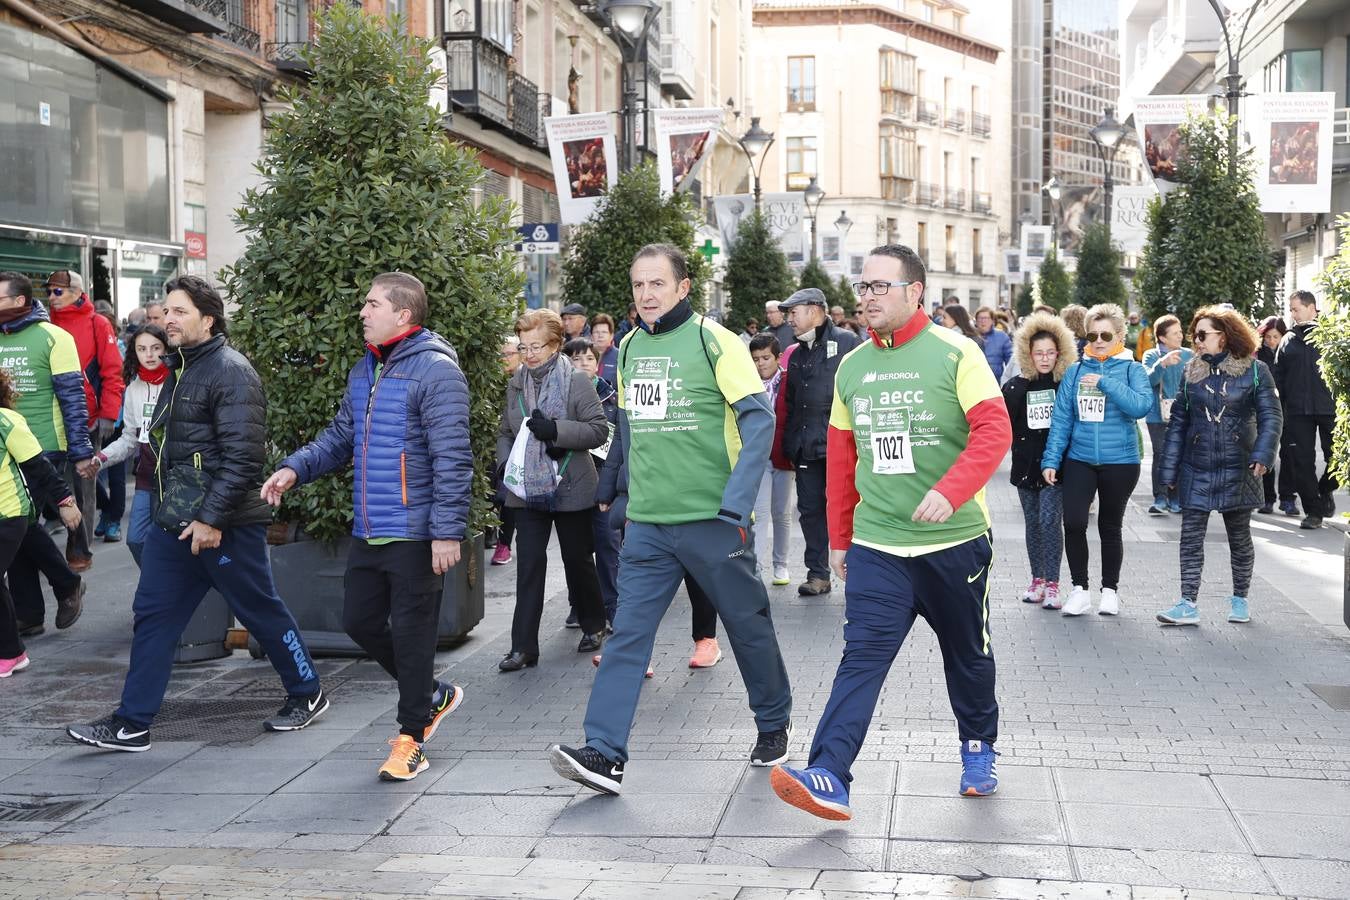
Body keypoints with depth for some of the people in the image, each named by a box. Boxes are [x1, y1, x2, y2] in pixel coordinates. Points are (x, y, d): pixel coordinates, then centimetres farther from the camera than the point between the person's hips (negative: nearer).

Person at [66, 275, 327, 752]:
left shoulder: (231, 372, -14)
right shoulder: (180, 369, 15)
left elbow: (243, 456, -21)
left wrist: (212, 518, -23)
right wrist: (170, 507, 17)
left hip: (224, 524, -9)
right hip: (174, 522, 9)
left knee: (261, 611, 5)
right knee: (153, 616, 6)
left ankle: (307, 694, 23)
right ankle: (131, 725, 11)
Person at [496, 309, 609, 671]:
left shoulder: (577, 381, -8)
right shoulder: (516, 384, 7)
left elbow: (599, 430, -12)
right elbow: (506, 432, 17)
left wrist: (556, 430, -24)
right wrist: (504, 462, -1)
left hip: (570, 488, -3)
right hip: (528, 489, 3)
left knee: (578, 559, 11)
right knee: (528, 564, -1)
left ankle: (594, 625, 33)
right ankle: (523, 647, 0)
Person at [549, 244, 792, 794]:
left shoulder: (714, 341, -9)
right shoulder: (629, 348, 9)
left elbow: (759, 420, -12)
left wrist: (736, 505, -18)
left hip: (712, 520, -5)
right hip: (647, 524, 5)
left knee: (748, 625, 10)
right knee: (628, 632, -3)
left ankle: (773, 725, 30)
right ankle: (605, 754, -4)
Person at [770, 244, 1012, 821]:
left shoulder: (956, 354, -7)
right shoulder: (851, 367, 7)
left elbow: (994, 431, -16)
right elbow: (841, 457, 13)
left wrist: (949, 492, -30)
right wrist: (839, 538, 15)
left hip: (954, 542, -2)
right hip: (876, 547, 2)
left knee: (968, 656, 15)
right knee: (861, 660, -10)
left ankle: (979, 751, 38)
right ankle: (829, 778, -17)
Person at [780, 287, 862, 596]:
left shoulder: (846, 342, -3)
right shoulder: (796, 355, 18)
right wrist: (789, 446, 16)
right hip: (806, 448, 6)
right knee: (810, 509, 8)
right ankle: (817, 573, 16)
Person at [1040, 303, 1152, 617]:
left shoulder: (1132, 370, -1)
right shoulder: (1075, 371, 4)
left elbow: (1142, 405, -19)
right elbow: (1061, 418, 3)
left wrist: (1105, 383, -21)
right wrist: (1051, 459, -2)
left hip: (1120, 461, -1)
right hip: (1079, 459, 1)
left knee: (1110, 527, 9)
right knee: (1073, 523, -12)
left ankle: (1110, 590, 25)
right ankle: (1079, 589, 4)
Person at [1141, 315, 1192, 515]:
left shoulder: (1189, 356, 9)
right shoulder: (1152, 355, 0)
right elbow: (1150, 379, -18)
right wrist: (1163, 363, -33)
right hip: (1158, 416, -3)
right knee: (1161, 456, -7)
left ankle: (1175, 499, 14)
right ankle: (1160, 499, -4)